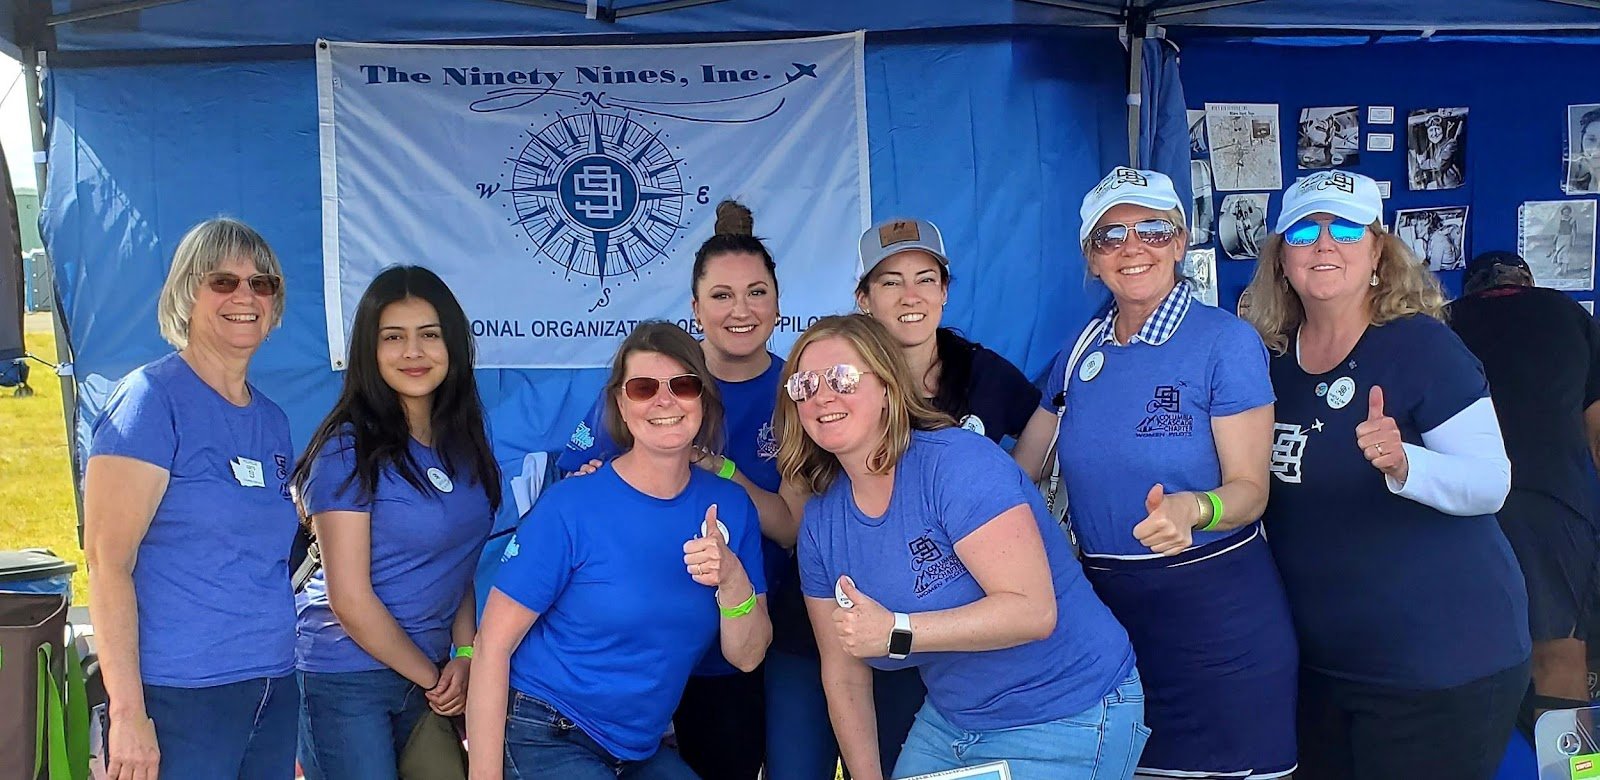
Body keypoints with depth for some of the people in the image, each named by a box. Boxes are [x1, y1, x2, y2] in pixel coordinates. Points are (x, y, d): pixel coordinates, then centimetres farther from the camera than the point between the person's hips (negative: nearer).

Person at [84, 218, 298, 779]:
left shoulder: (272, 420, 12)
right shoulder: (151, 398, -8)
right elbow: (107, 560, -14)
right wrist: (127, 711, -19)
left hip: (273, 689, 7)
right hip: (179, 694, -6)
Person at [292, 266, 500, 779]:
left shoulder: (465, 446, 4)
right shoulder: (349, 448, -14)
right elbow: (350, 597, -15)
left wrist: (464, 656, -4)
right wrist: (433, 678, -8)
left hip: (430, 676, 6)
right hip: (346, 678, -6)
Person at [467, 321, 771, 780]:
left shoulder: (730, 506, -1)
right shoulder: (571, 506, -15)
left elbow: (747, 657, -1)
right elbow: (493, 645, -12)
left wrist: (733, 581, -20)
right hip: (544, 740, -5)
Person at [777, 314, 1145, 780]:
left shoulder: (958, 462, -21)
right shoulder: (820, 521, 0)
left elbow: (1033, 610, -29)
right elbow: (843, 678, 5)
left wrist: (896, 631, -31)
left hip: (1065, 719, -6)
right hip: (949, 720, 6)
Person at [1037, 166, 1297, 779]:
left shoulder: (1226, 342, -9)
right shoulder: (1079, 354, 7)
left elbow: (1250, 489, -12)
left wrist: (1192, 508, -31)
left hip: (1215, 612, -4)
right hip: (1106, 607, 5)